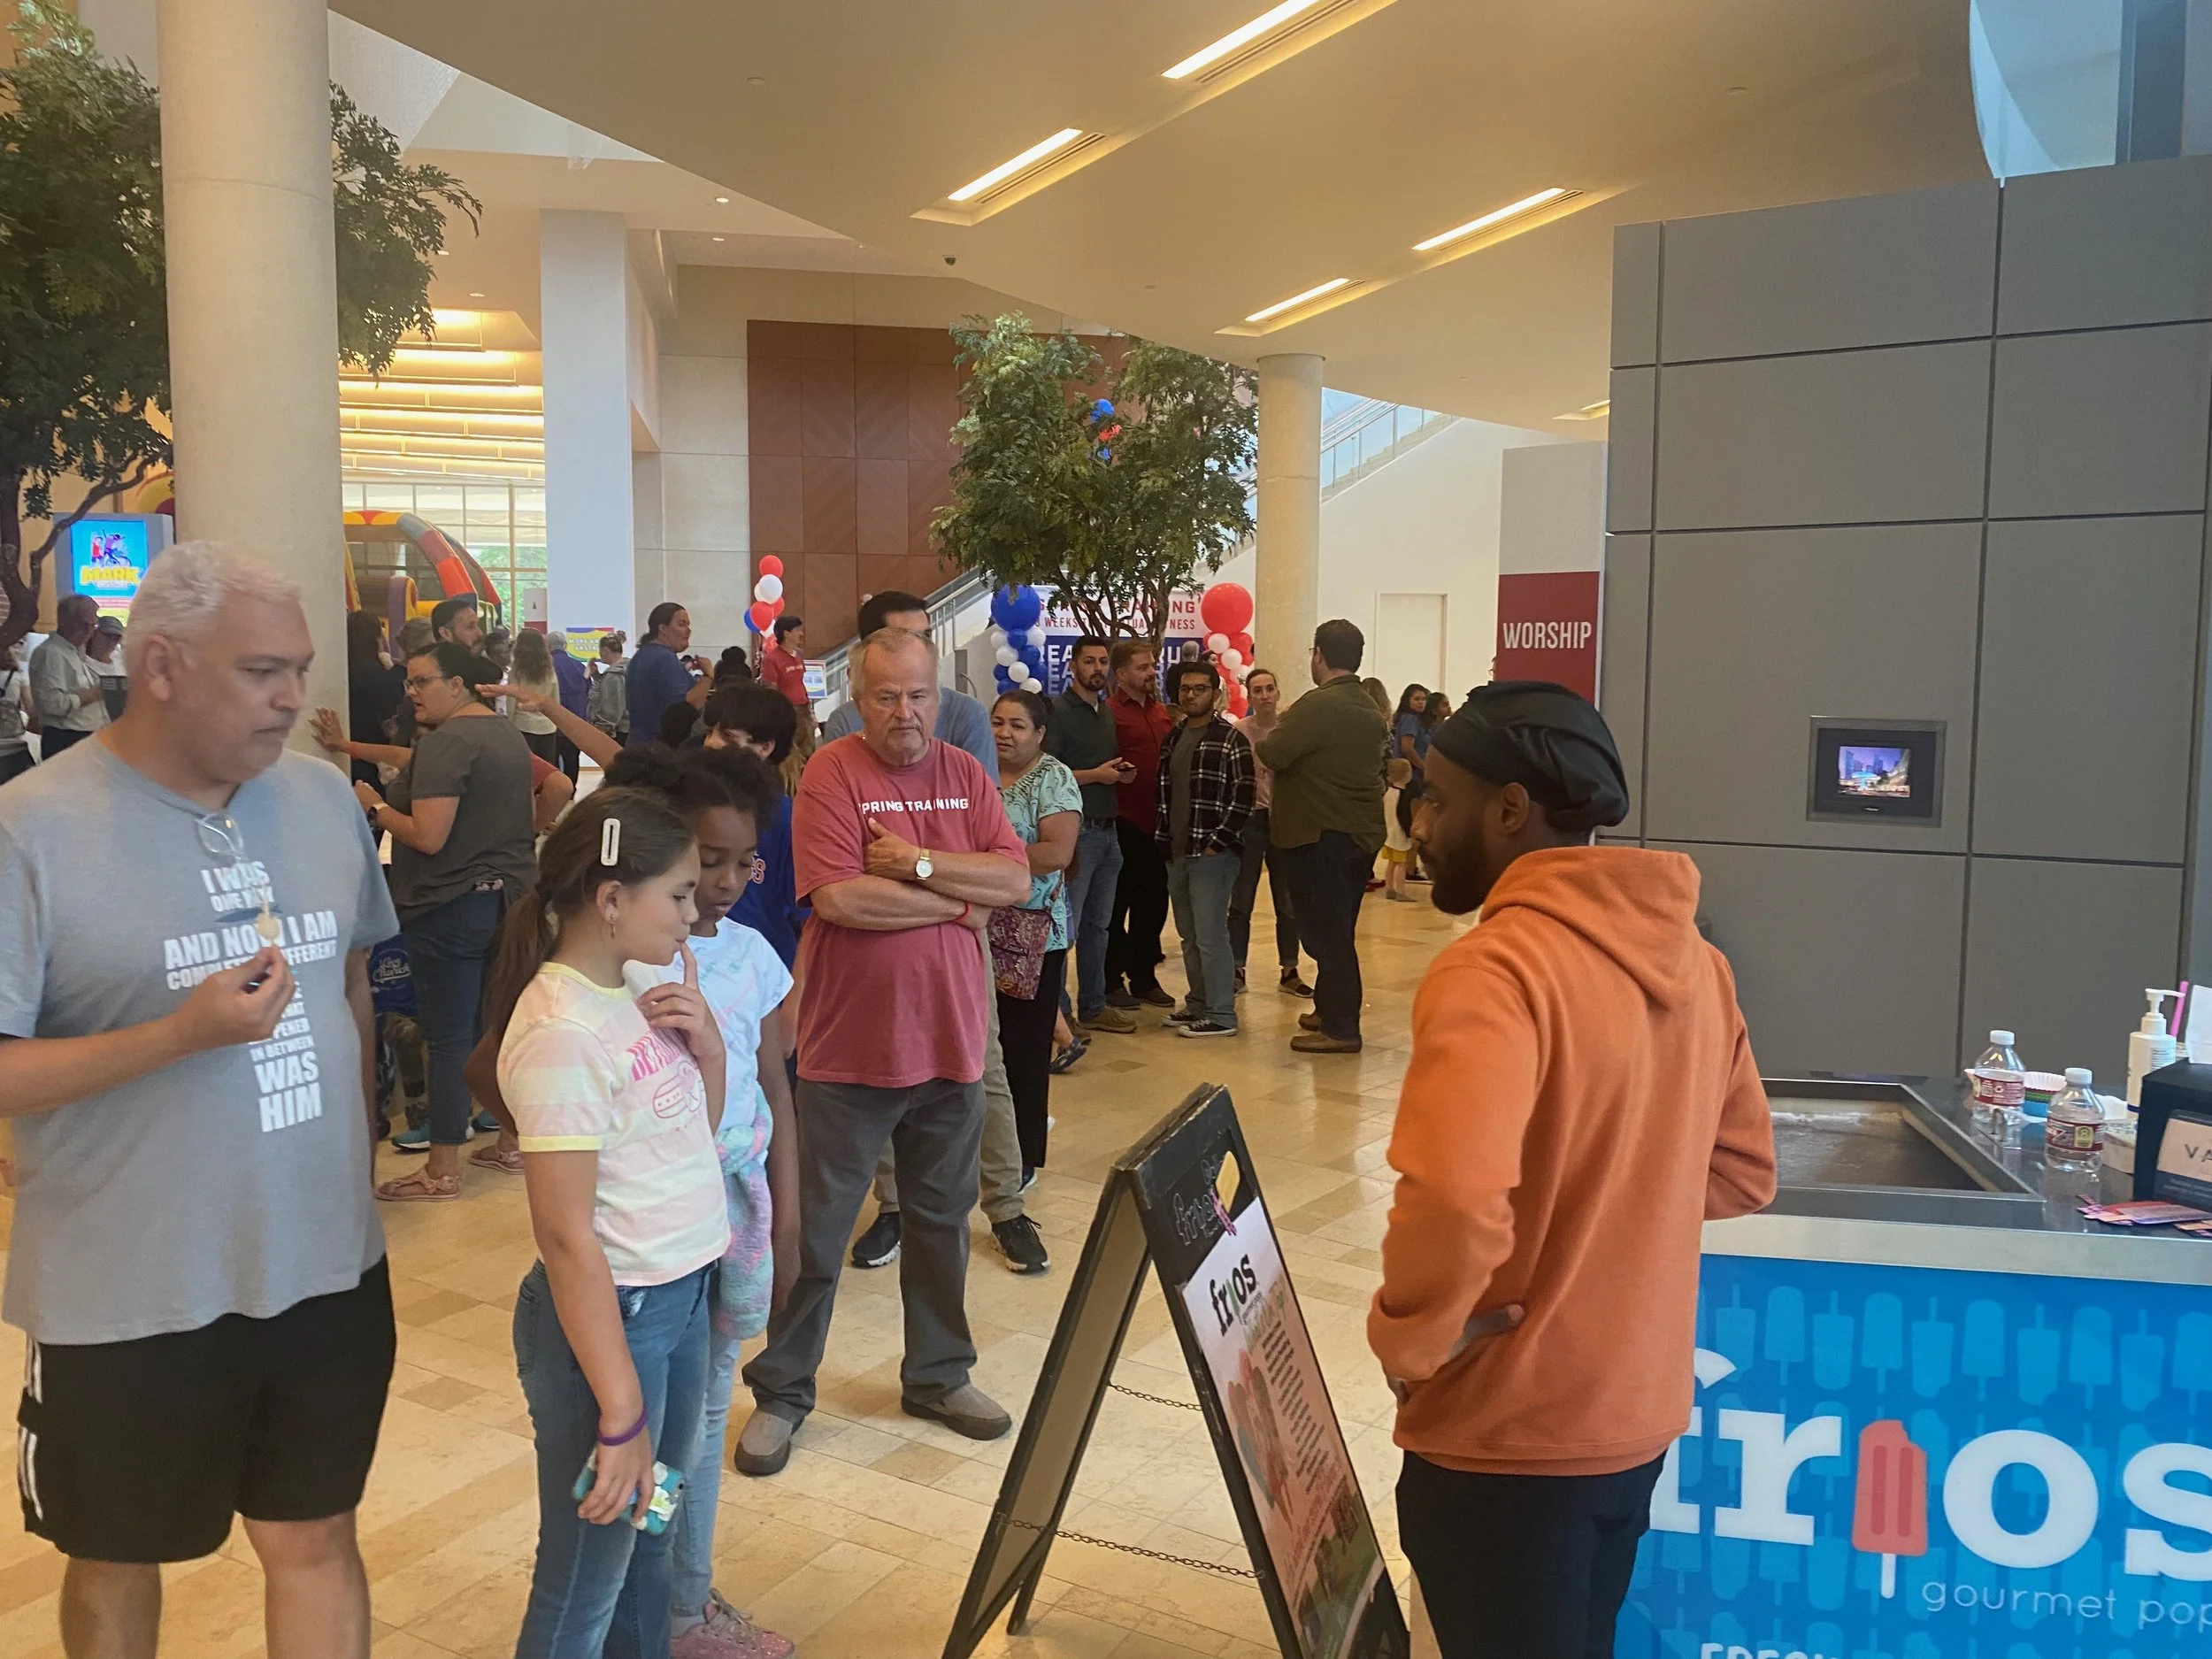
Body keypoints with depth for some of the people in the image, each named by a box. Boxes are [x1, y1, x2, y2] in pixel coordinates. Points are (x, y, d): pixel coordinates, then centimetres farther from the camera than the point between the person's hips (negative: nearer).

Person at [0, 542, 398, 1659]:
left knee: (316, 1539, 16)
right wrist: (184, 1033, -26)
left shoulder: (324, 797, 1)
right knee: (117, 1564, 20)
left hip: (328, 1267, 4)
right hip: (128, 1296, -3)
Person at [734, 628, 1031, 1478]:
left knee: (942, 1218, 18)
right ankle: (780, 1392, 24)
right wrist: (959, 899, -12)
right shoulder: (832, 773, -10)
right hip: (849, 1048, -5)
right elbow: (838, 898, -22)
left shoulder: (963, 772, 5)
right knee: (816, 1228, 7)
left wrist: (920, 864, -17)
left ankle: (937, 1375, 35)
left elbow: (1015, 877, -5)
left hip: (950, 1040, 5)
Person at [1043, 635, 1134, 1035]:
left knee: (1097, 926, 14)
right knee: (1066, 926, -6)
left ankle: (1093, 1007, 23)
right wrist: (1095, 775, -14)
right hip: (1076, 832, -8)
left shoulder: (1108, 712, 16)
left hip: (1107, 831, 8)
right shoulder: (1058, 711, -8)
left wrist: (1120, 772, 7)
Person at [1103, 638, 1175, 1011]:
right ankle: (1113, 981, 14)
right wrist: (1116, 774, -32)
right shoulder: (1110, 713, -9)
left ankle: (1144, 978, 25)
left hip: (1157, 824, 7)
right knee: (1116, 906, 4)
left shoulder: (1163, 713, 13)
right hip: (1124, 824, -7)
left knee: (1153, 904, 13)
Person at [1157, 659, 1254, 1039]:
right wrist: (1165, 840, 11)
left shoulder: (1231, 739, -7)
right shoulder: (1173, 739, 14)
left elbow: (1243, 796, -11)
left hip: (1213, 853, -7)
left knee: (1210, 935, -7)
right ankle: (1198, 1004, 25)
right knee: (1189, 935, 14)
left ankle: (1221, 1015, 0)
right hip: (1176, 852, 7)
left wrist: (1217, 842, -15)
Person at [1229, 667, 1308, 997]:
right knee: (1241, 901, 5)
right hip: (1249, 818, -1)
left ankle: (1289, 972, 19)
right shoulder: (1237, 731, -3)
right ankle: (1237, 969, 16)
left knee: (1288, 903, 8)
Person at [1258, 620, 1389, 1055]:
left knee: (1326, 932, -3)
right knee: (1338, 931, 18)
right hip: (1362, 833, 9)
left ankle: (1340, 1028, 2)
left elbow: (1275, 754, -21)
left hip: (1321, 836, -9)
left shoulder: (1318, 705, -18)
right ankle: (1331, 1011, 29)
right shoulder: (1370, 708, 11)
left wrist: (1269, 738, 1)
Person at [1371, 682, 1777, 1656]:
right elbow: (1741, 1170, 11)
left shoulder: (1495, 967, -25)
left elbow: (1453, 1199, -39)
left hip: (1507, 1434, -8)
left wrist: (1406, 1337, -21)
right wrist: (1605, 1237, 5)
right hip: (1641, 1412, 8)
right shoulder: (1689, 955, 2)